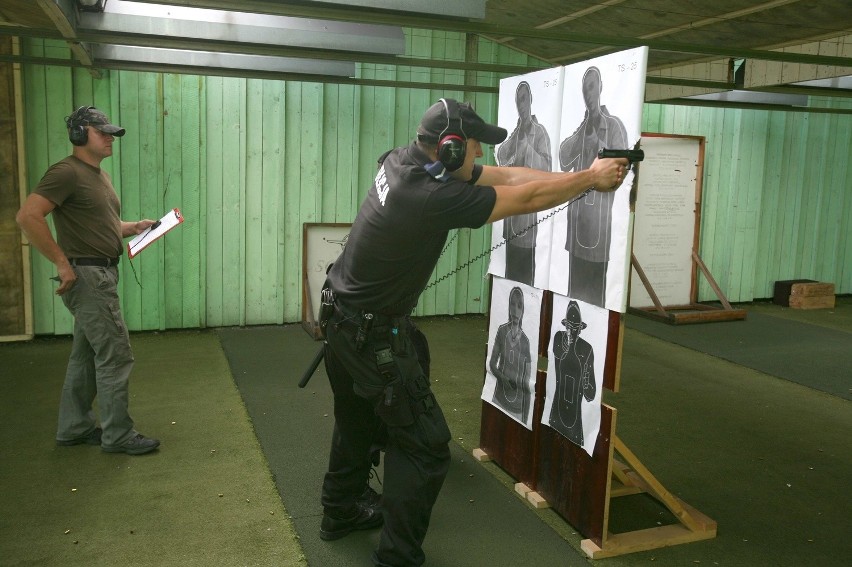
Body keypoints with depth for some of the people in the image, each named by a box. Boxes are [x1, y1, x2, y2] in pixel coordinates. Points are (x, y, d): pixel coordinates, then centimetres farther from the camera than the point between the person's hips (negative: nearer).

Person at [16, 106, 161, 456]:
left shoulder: (100, 175, 17)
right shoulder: (67, 172, -14)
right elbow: (28, 216, -23)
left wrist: (133, 227, 8)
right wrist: (62, 262, -21)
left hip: (102, 275, 10)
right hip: (86, 276, -10)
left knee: (86, 355, 15)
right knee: (115, 355, -6)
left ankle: (74, 428, 26)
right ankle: (118, 435, 5)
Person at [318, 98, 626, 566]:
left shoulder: (404, 161, -3)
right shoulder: (433, 197, -29)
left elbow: (506, 176, 0)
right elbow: (528, 198, -19)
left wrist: (579, 177, -1)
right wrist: (592, 177, -5)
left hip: (345, 319, 10)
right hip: (373, 334, -10)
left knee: (359, 420, 25)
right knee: (424, 445, -1)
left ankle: (341, 512, 44)